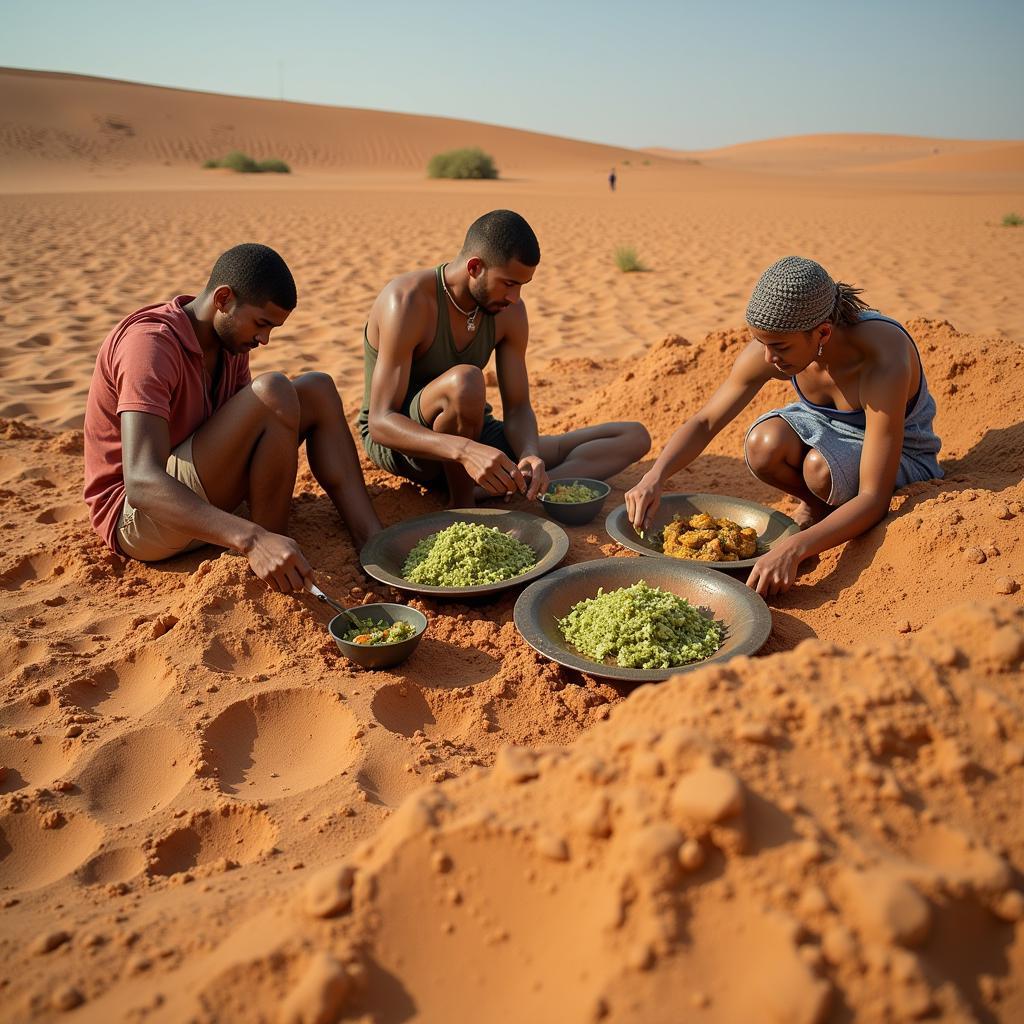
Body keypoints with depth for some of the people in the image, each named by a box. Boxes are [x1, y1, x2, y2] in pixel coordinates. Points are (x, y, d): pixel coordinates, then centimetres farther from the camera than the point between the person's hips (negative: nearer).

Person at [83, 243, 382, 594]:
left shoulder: (230, 338, 3)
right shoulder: (150, 343, -25)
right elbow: (141, 484, -37)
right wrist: (253, 540, -50)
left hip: (194, 494, 9)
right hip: (134, 517, -9)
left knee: (316, 390, -1)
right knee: (271, 394, -28)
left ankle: (372, 539, -11)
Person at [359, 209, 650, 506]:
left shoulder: (510, 312, -4)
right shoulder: (408, 301, -23)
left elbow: (518, 408, -3)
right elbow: (380, 423, -29)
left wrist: (529, 455, -27)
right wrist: (464, 450, -46)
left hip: (474, 438, 7)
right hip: (397, 445, -6)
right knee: (465, 380, -42)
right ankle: (462, 508, -20)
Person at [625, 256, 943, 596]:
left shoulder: (883, 361, -38)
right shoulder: (772, 344, -25)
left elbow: (874, 499, -38)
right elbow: (704, 422, -14)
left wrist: (793, 549, -51)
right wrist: (655, 476, -33)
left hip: (900, 454, -4)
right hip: (826, 426, 4)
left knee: (820, 467, -37)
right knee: (763, 445, -30)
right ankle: (816, 503, 1)